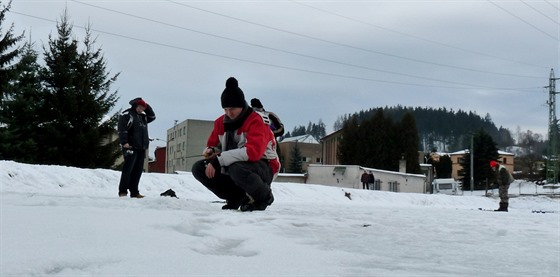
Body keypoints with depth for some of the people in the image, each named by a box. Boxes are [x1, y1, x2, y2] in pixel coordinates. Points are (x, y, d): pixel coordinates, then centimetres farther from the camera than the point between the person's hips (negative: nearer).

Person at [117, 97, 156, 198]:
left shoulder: (143, 117, 23)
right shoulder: (126, 114, -2)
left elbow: (152, 117, 31)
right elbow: (122, 129, -10)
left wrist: (147, 107, 16)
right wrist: (124, 142, -21)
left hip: (141, 148, 8)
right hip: (131, 147, -8)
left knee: (138, 170, 5)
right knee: (128, 169, -10)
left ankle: (134, 192, 8)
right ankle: (123, 191, -7)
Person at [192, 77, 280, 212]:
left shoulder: (256, 121, -19)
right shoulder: (221, 122, 3)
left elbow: (253, 152, -34)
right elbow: (212, 145, 17)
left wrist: (219, 160, -35)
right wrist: (210, 152, -11)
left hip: (263, 168, -7)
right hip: (232, 166, 7)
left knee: (237, 170, -40)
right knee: (198, 168, -5)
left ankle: (264, 197, -9)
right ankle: (236, 198, 6)